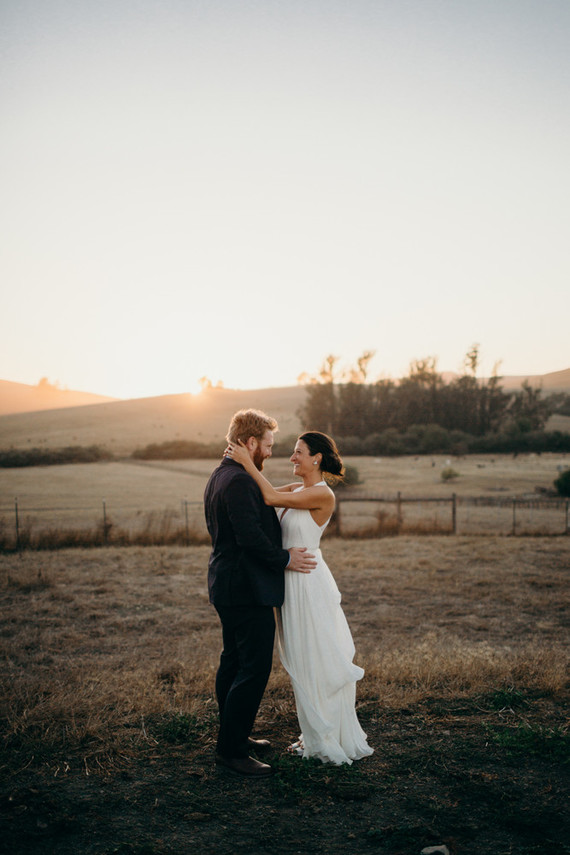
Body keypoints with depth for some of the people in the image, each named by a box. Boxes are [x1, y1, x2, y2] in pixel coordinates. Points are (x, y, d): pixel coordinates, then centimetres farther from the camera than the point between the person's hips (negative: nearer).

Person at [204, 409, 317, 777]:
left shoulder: (219, 476, 13)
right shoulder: (240, 481, -21)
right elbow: (251, 537, -26)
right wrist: (285, 559, -13)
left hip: (228, 585, 11)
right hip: (247, 588, -11)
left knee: (234, 662, 19)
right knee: (255, 668, -4)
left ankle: (233, 736, 31)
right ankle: (232, 749, 4)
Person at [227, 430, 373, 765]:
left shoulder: (323, 495, -17)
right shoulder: (296, 490, 9)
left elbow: (271, 498, -22)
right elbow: (266, 493, 10)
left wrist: (247, 462, -17)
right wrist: (240, 462, 0)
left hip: (309, 583, -9)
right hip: (291, 583, 9)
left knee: (318, 662, 4)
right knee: (302, 662, 17)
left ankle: (333, 740, 19)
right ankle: (315, 735, 31)